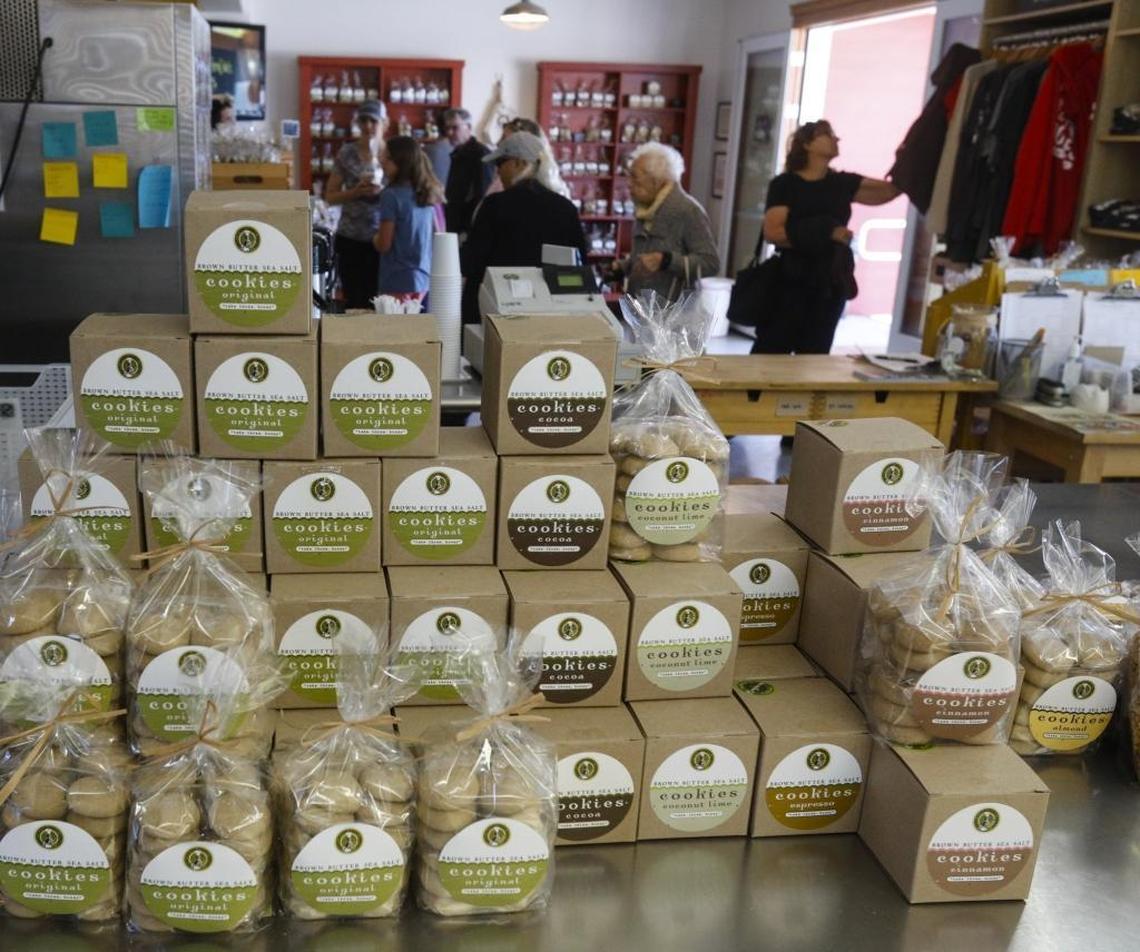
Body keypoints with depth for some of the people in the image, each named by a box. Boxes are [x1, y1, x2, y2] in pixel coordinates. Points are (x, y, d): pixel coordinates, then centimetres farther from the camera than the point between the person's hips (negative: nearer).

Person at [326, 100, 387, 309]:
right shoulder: (347, 153, 3)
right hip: (350, 239, 0)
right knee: (354, 301, 1)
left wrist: (384, 192, -13)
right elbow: (330, 196, 3)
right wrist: (357, 191, -13)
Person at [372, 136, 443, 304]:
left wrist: (375, 238, 9)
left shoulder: (392, 195, -14)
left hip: (398, 282, -7)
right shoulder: (428, 194, 6)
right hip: (424, 279, 7)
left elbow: (383, 245, -12)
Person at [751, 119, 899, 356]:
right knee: (771, 350, -4)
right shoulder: (784, 184, -3)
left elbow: (891, 189, 6)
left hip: (831, 283, 5)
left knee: (814, 356, 9)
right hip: (792, 281, -5)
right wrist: (825, 233, -19)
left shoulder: (843, 183, 11)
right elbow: (772, 232, -14)